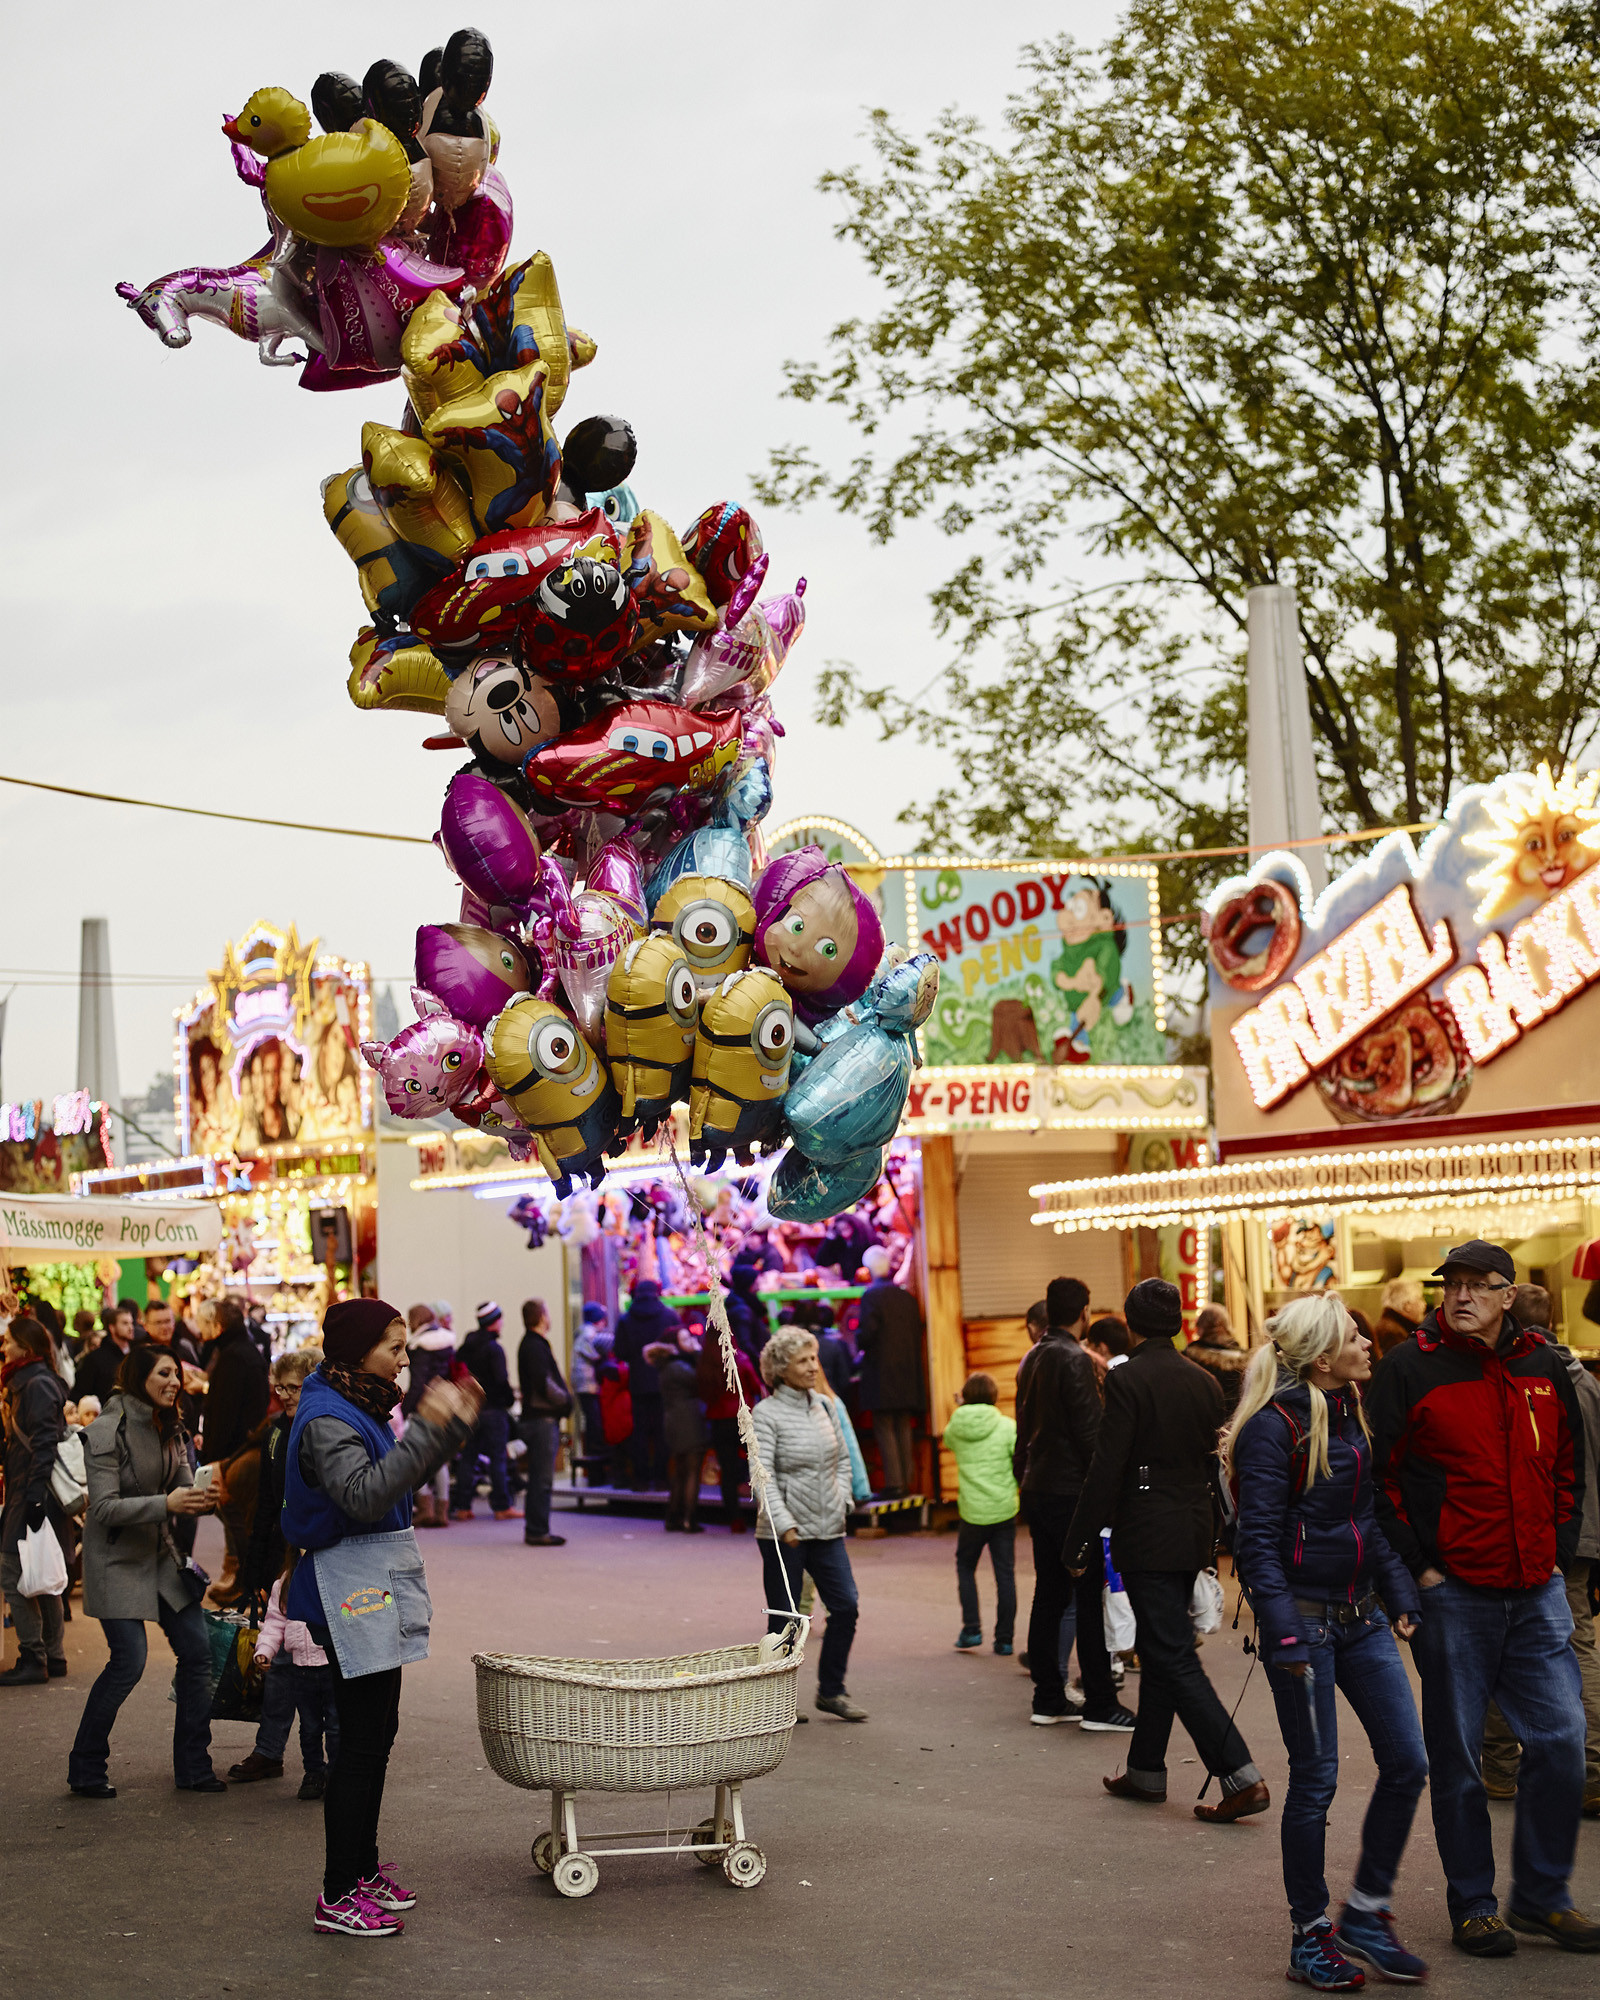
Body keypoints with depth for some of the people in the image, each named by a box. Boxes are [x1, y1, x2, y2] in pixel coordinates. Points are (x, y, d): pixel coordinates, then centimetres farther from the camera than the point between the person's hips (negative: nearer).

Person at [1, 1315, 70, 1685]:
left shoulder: (38, 1384, -13)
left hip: (34, 1494, -10)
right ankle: (52, 1657, 17)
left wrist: (34, 1495, -26)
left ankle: (33, 1659, -7)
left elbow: (43, 1443, -21)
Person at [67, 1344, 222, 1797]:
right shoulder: (108, 1430, -16)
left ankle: (193, 1767, 12)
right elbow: (105, 1508, -21)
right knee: (129, 1660, -13)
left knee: (196, 1650, 1)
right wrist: (165, 1504, -32)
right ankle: (86, 1770, 5)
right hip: (116, 1559, -7)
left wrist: (207, 1499, -15)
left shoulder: (169, 1429, 7)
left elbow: (184, 1490, 8)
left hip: (160, 1555, 7)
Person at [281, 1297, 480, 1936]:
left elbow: (399, 1481, 23)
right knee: (363, 1741, -7)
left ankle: (363, 1870, 24)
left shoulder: (358, 1409, 14)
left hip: (377, 1589, 10)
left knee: (373, 1734, 14)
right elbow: (365, 1497, -31)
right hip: (351, 1592, -10)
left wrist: (454, 1425, 14)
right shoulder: (326, 1421, -17)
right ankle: (338, 1897, -1)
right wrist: (426, 1427, -32)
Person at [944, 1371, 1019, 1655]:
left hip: (972, 1512, 1)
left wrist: (961, 1410, 20)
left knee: (965, 1567, 19)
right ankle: (1004, 1638, 9)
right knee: (1005, 1573, 8)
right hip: (1004, 1511, 0)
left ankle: (971, 1629, 11)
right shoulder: (1007, 1426, -8)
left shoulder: (956, 1427, -3)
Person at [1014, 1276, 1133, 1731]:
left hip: (1037, 1488, 9)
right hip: (1070, 1492, -9)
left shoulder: (1032, 1359, 13)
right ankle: (1099, 1704, -3)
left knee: (1049, 1595, 12)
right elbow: (1089, 1433, -17)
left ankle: (1048, 1698, 15)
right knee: (1089, 1596, -5)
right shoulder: (1074, 1360, -14)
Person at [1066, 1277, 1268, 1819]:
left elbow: (1105, 1470, -16)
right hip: (1194, 1531, 7)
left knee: (1175, 1660, -5)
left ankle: (1242, 1778, -12)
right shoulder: (1204, 1382, 7)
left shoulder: (1126, 1380, -14)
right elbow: (1211, 1461, 13)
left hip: (1146, 1537, -7)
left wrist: (1080, 1545, -9)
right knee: (1160, 1652, 18)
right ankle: (1146, 1770, 28)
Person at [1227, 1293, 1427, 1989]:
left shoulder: (1352, 1412, 10)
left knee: (1407, 1761, 5)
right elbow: (1257, 1540, -17)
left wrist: (1400, 1593, 10)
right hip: (1305, 1615, -8)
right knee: (1316, 1779, 0)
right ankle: (1309, 1935, 14)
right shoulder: (1276, 1424, -14)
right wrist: (1284, 1633, -22)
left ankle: (1366, 1912, 20)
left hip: (1361, 1617, 8)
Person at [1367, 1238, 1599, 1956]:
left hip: (1537, 1592, 4)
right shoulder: (1410, 1367, -6)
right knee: (1456, 1755, 5)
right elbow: (1375, 1474, -5)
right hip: (1453, 1593, -3)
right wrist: (1415, 1567, -8)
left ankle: (1540, 1895, 19)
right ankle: (1472, 1906, 18)